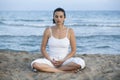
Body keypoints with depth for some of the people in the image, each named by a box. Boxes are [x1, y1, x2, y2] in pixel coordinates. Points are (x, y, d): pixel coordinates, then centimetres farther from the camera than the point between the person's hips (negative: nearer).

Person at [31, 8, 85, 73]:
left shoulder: (70, 31, -1)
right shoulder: (48, 30, 0)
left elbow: (73, 50, 2)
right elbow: (43, 49, 3)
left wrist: (63, 60, -12)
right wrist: (51, 60, -11)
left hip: (65, 60, 0)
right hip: (50, 60, 0)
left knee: (81, 63, -32)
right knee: (35, 64, -31)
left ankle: (50, 69, -18)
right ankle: (66, 71, -21)